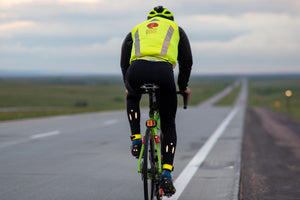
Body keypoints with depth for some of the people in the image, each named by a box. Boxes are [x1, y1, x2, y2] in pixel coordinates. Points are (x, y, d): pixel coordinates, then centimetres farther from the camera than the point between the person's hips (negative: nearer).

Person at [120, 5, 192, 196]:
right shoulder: (176, 29, 33)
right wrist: (183, 86, 39)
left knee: (132, 98, 39)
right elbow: (187, 61, 26)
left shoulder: (136, 30, 34)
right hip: (163, 70, -1)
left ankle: (136, 139, 23)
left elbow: (124, 63, 26)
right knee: (169, 125, 16)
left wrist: (129, 86, 39)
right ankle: (167, 173, 3)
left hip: (136, 70, 1)